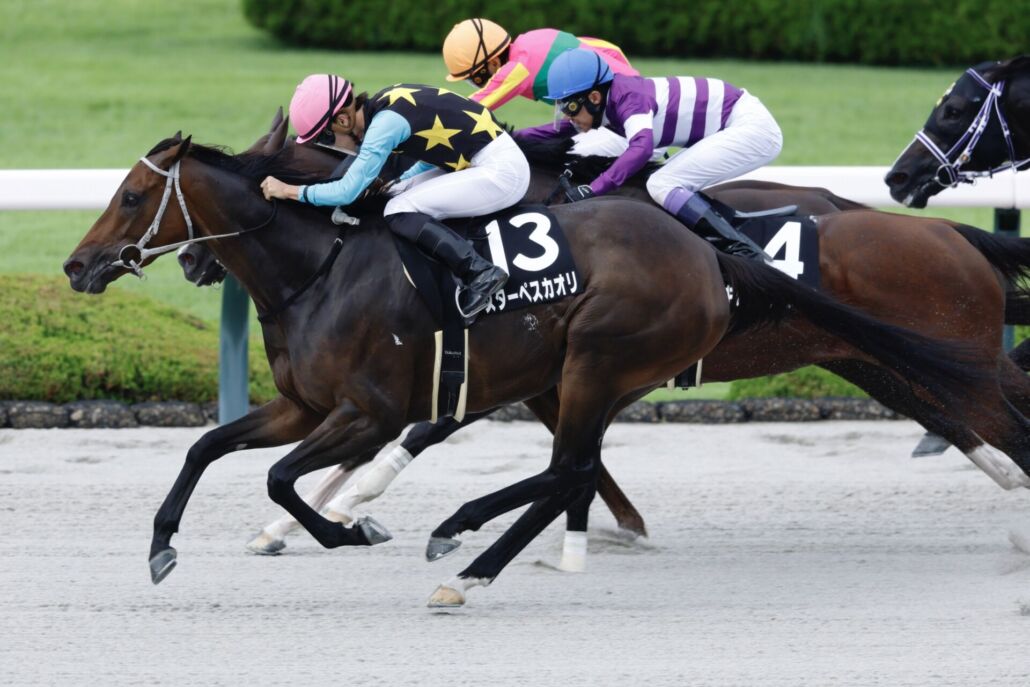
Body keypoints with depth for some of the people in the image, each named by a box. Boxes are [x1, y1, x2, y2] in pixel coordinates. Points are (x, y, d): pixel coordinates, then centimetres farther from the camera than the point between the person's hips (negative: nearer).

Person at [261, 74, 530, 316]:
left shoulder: (386, 122, -19)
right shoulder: (385, 103, 7)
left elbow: (347, 192, -20)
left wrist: (290, 191, -10)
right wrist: (398, 185, 10)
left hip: (499, 171, -10)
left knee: (399, 213, -14)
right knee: (395, 197, 10)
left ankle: (481, 273, -20)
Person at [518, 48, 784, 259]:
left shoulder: (628, 97, -22)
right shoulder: (608, 97, 3)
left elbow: (641, 147, -39)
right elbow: (562, 129, 16)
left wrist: (594, 189, -44)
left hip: (752, 126, -10)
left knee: (662, 185, -17)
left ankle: (745, 252, -20)